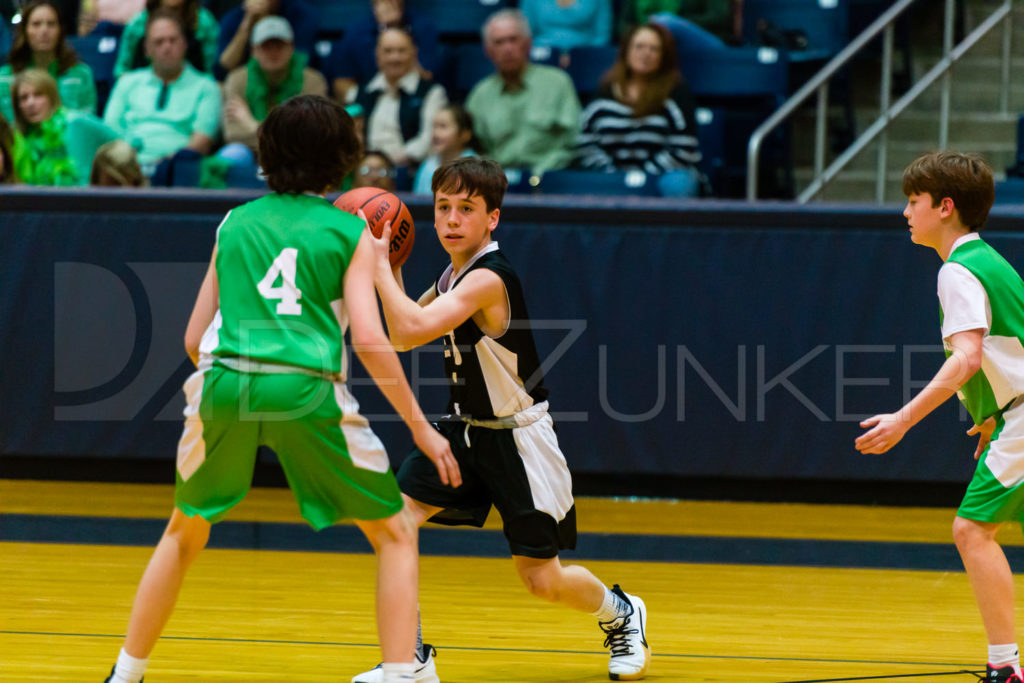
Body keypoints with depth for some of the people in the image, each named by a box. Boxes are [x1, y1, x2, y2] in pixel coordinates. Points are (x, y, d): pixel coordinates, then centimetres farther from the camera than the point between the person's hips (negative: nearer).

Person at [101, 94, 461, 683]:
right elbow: (370, 340, -4)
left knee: (186, 531, 27)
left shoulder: (235, 223, 18)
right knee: (396, 533, 12)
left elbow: (195, 338, 19)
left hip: (224, 383, 3)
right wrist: (421, 427, 3)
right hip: (306, 389, -3)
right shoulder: (353, 233, 8)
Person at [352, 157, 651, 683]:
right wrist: (389, 268, 0)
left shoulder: (487, 279, -25)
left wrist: (378, 263, -29)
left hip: (518, 437, -8)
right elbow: (400, 337, 11)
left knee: (542, 580, 0)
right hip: (465, 429, 8)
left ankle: (620, 614, 32)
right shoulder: (454, 274, 3)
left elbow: (413, 330, -36)